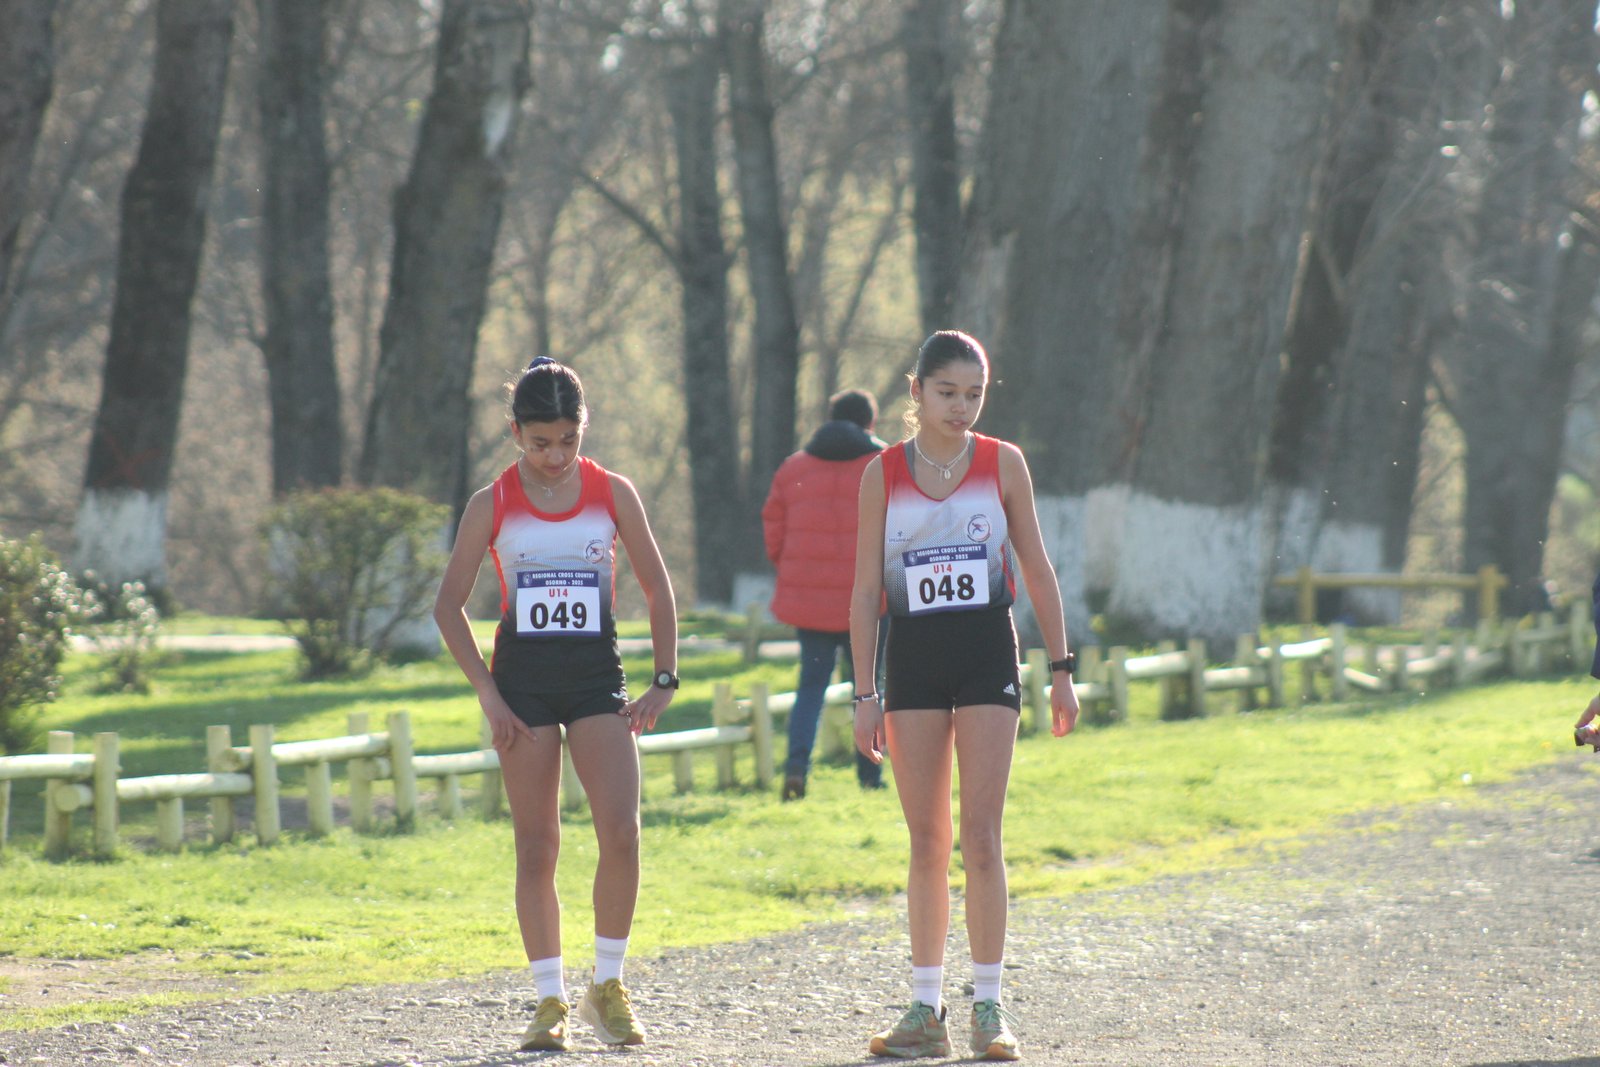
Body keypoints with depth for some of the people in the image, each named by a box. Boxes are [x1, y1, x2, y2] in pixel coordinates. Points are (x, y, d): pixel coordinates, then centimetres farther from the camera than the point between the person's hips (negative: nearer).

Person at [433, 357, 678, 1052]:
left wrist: (664, 681, 2)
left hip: (597, 679, 0)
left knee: (621, 833, -15)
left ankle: (607, 988, 1)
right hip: (524, 680, 0)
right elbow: (449, 605, 5)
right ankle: (550, 1001, 9)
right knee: (536, 848, 0)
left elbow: (657, 588, 10)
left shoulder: (612, 494, 2)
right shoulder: (493, 505, 0)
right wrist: (488, 693, -4)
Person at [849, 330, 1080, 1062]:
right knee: (926, 843, 4)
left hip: (987, 653, -1)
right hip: (913, 657, 1)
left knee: (980, 836, -8)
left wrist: (1061, 670, 3)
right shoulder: (883, 474, 3)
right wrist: (864, 693, -1)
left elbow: (1036, 569, 7)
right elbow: (865, 589, 4)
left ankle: (989, 1008, -3)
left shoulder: (1002, 464, 2)